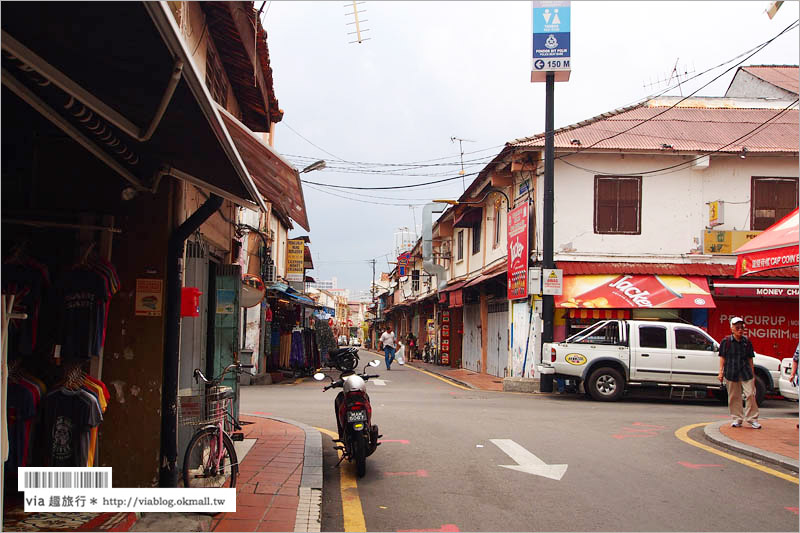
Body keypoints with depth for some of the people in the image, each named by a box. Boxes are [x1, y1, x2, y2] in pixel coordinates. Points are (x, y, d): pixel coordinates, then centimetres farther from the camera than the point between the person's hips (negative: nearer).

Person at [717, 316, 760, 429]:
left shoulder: (747, 341, 7)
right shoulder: (726, 341, 0)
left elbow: (750, 358, 11)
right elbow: (722, 357, 3)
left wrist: (752, 373, 10)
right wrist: (721, 372, -2)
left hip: (746, 372, 1)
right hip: (731, 372, -1)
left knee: (750, 394, -5)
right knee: (734, 397, 5)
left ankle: (752, 419, 5)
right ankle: (736, 419, 15)